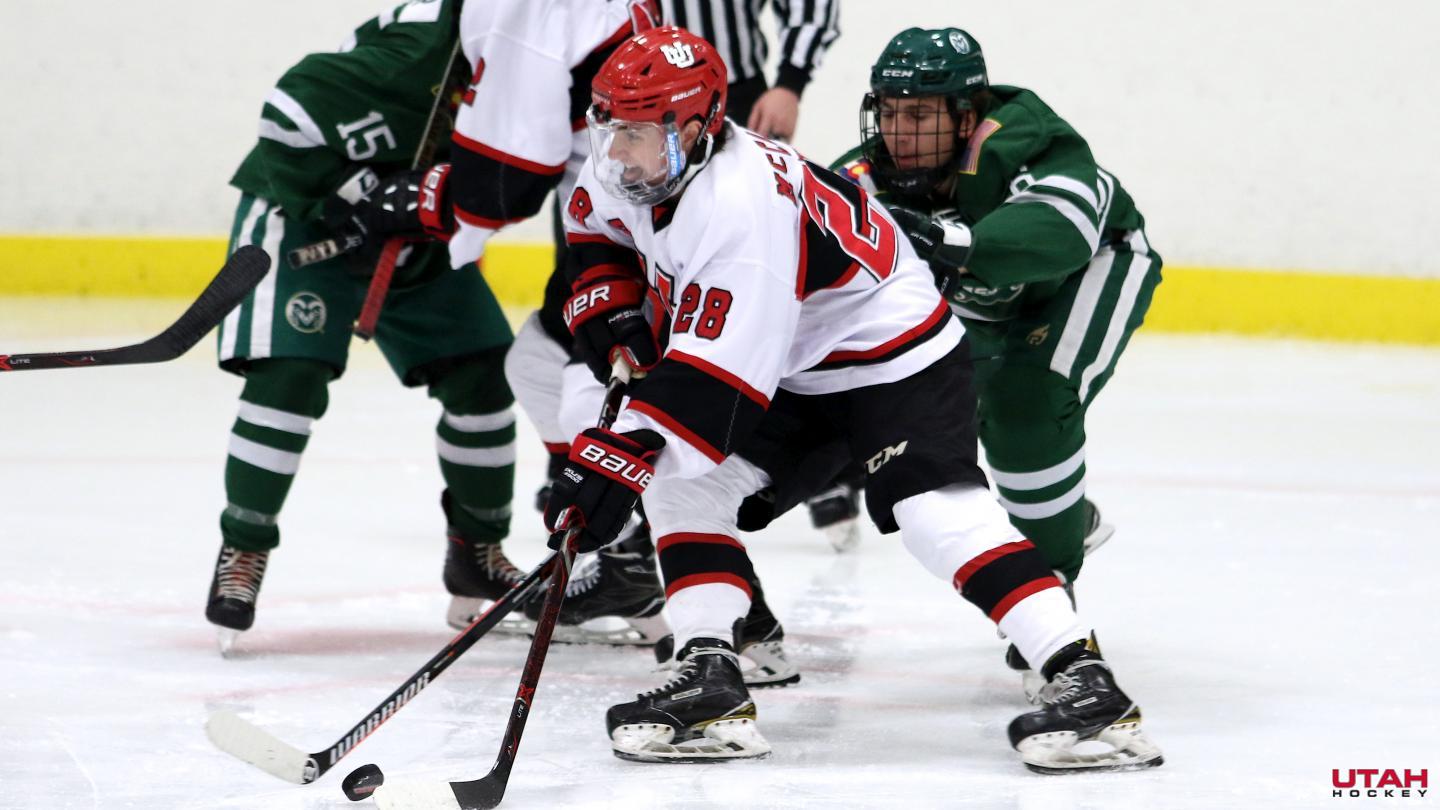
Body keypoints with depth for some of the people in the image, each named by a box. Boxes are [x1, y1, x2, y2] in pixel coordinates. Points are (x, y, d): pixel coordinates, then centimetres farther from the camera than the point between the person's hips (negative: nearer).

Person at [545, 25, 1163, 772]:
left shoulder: (739, 205, -35)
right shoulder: (631, 168, -8)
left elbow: (712, 374, -38)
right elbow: (595, 227, 17)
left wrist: (619, 459, -39)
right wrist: (612, 317, 1)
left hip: (891, 351, -9)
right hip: (793, 371, 9)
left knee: (937, 508, -24)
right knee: (679, 479, -4)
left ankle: (1086, 686, -27)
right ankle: (709, 683, -5)